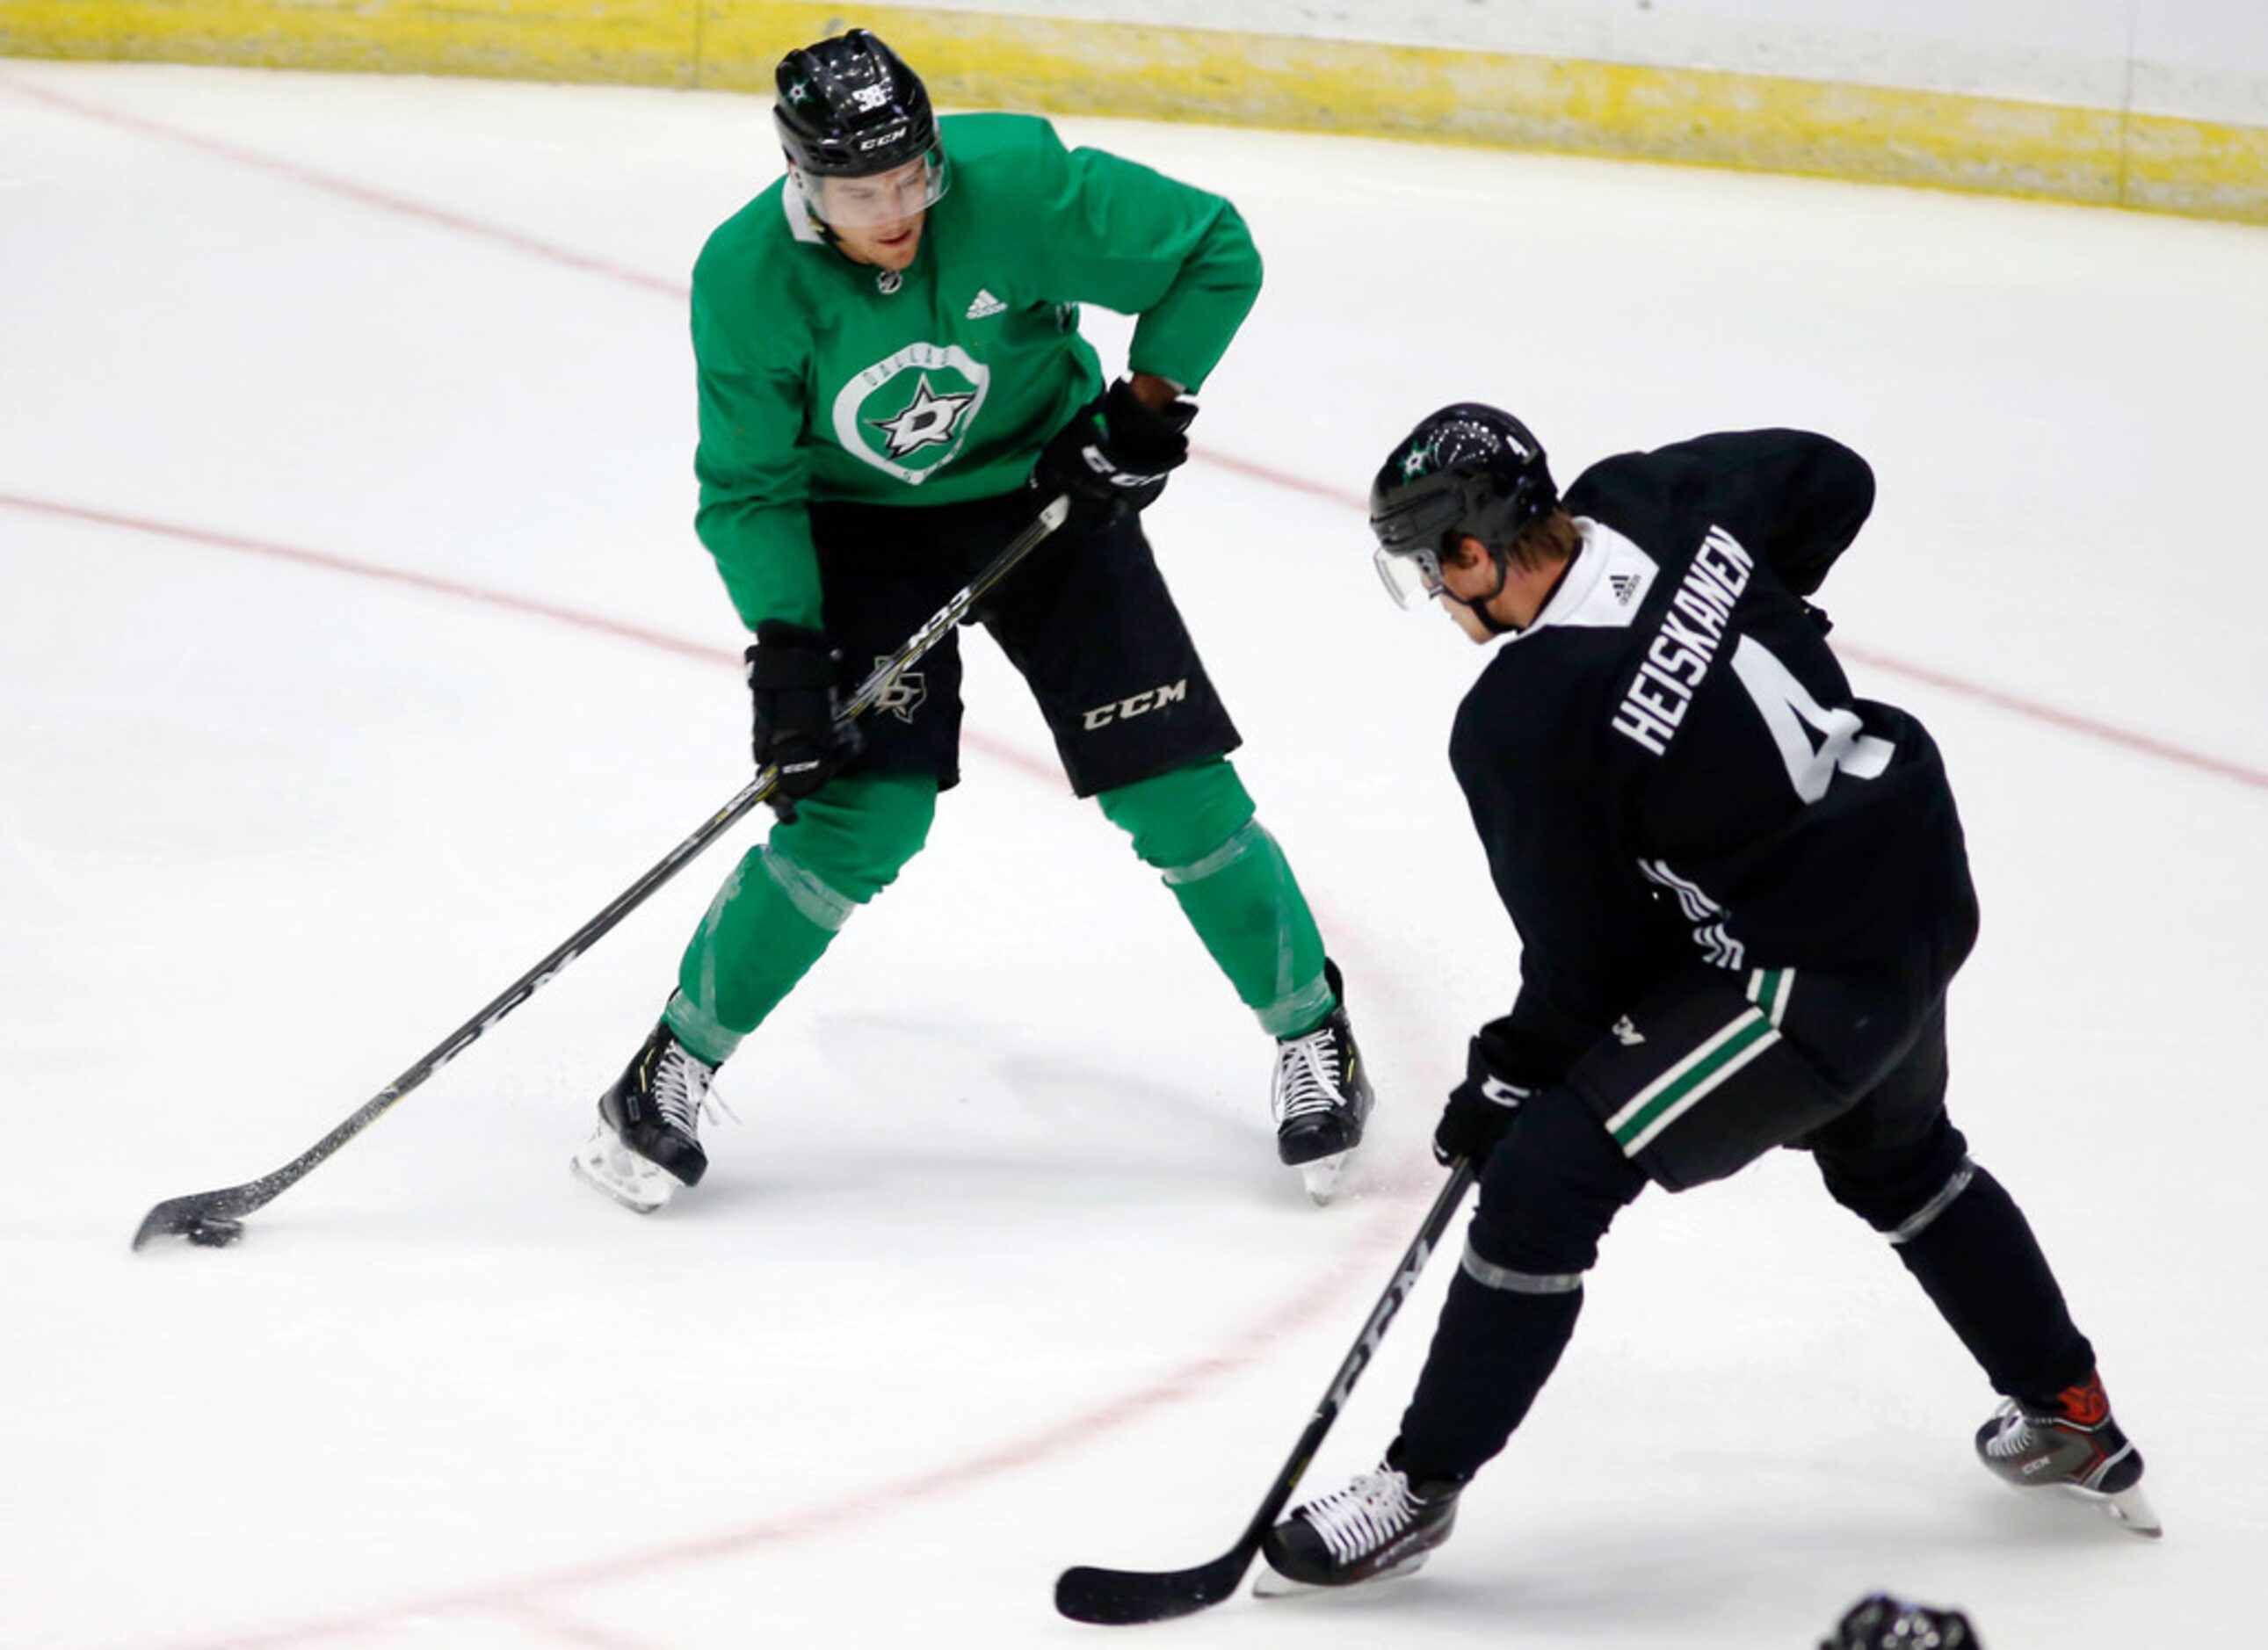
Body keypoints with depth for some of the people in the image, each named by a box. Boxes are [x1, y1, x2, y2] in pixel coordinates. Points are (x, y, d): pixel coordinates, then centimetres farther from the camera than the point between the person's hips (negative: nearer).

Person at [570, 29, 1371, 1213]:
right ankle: (676, 1066, 1)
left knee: (1175, 791, -3)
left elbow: (1214, 251, -13)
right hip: (862, 528, -1)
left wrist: (1149, 408, -16)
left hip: (1044, 494, 1)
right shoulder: (748, 278, -23)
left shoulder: (1019, 186, -27)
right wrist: (784, 647, -22)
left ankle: (1311, 1035, 17)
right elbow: (747, 490, -13)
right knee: (863, 821, -15)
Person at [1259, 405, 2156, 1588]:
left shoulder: (1519, 723, -24)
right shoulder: (1647, 501, -6)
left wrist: (1508, 1077, 3)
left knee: (1546, 1178, -4)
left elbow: (1590, 962, -14)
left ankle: (1420, 1487, 4)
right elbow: (1833, 482, 13)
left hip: (1813, 976, -9)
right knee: (1897, 1156, 34)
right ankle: (2070, 1422, 49)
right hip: (1919, 874, 9)